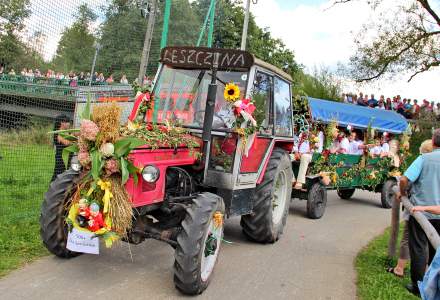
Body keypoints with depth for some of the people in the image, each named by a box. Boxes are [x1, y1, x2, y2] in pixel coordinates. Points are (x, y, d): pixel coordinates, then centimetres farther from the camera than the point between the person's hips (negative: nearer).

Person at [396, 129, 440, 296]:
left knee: (418, 249, 7)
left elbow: (404, 179, -21)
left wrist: (402, 193, -2)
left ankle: (418, 286, 12)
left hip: (421, 211, -4)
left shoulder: (424, 159, -14)